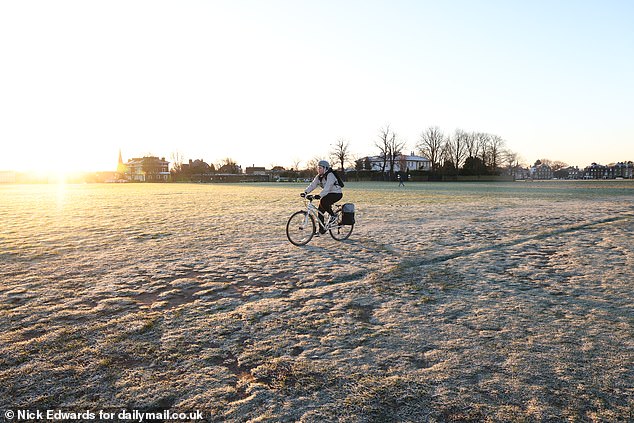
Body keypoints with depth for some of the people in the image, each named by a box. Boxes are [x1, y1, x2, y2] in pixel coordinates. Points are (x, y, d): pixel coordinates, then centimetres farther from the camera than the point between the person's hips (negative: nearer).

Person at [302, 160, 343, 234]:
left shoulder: (330, 175, -22)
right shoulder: (318, 177, 3)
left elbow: (327, 188, -34)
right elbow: (312, 185, -6)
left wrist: (320, 195, -46)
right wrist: (305, 192, -22)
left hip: (337, 194, -8)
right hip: (329, 194, 8)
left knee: (322, 201, -31)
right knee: (320, 210, -2)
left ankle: (333, 215, -9)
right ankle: (321, 229, 7)